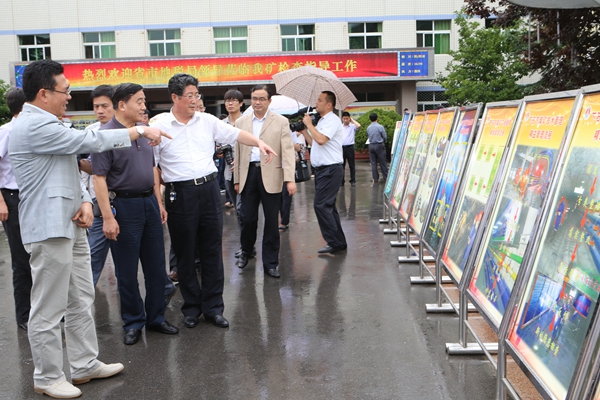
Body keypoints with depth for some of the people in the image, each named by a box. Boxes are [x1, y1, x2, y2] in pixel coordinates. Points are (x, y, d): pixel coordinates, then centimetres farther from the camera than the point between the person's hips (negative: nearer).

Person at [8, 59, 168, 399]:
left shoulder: (48, 124, 18)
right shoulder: (33, 126, -17)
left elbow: (71, 168, 19)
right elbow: (89, 141, -19)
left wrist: (85, 201, 1)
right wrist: (141, 131, -11)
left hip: (71, 226, 11)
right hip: (49, 229, -11)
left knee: (81, 300, 16)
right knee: (50, 308, 1)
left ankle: (86, 364, 27)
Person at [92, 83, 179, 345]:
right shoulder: (106, 134, -12)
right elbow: (99, 178, -16)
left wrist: (159, 202, 14)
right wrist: (107, 217, -20)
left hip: (149, 202, 7)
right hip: (124, 205, -6)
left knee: (156, 265, 11)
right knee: (127, 271, 5)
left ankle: (156, 317, 25)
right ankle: (133, 323, 19)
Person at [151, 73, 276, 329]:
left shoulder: (207, 121, 8)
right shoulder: (159, 127, -2)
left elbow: (234, 134, 10)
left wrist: (259, 142, -7)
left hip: (209, 189, 3)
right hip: (179, 194, -3)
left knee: (212, 251, 6)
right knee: (185, 254, 7)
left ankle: (213, 307, 17)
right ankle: (191, 307, 22)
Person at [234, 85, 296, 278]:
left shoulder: (281, 122, 2)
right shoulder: (241, 122, 10)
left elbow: (288, 151, -6)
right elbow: (238, 153, 12)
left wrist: (290, 179, -15)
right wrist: (237, 179, 9)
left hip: (270, 175, -2)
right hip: (248, 173, 2)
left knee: (271, 221, 2)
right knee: (248, 218, 4)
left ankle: (270, 262, 13)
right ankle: (246, 251, 30)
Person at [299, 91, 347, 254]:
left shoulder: (332, 120, -12)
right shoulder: (321, 121, 19)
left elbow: (321, 140, -26)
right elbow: (314, 143, 21)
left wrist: (309, 124, -13)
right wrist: (304, 131, 12)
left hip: (330, 170, -10)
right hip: (321, 169, 10)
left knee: (321, 205, -12)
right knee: (327, 206, 12)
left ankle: (335, 242, -6)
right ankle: (339, 242, 19)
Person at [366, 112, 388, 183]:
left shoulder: (368, 128, 1)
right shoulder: (380, 127, -11)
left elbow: (368, 136, 7)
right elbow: (385, 137, -4)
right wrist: (383, 142, 16)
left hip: (371, 146, 4)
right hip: (379, 145, -4)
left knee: (373, 163, 8)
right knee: (382, 163, 3)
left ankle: (375, 178, 9)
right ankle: (386, 178, 7)